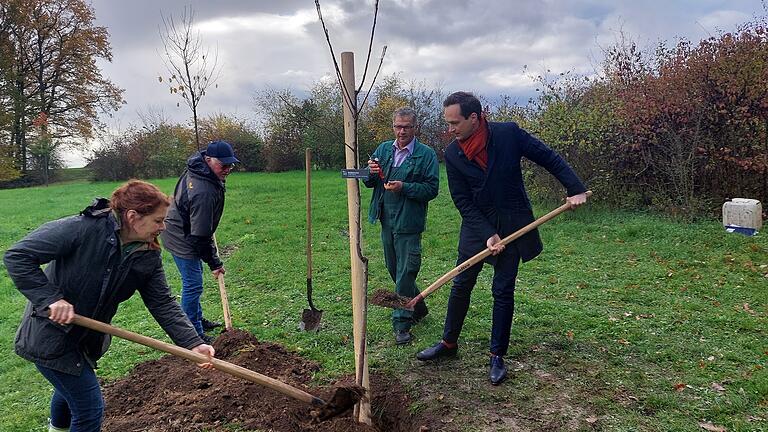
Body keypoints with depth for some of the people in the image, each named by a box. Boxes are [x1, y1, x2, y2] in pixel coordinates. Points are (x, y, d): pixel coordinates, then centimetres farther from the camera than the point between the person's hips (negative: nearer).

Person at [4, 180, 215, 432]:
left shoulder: (148, 256, -11)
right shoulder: (81, 229, -29)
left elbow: (163, 304, -12)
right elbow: (17, 256, -26)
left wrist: (193, 343, -23)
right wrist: (51, 298, -32)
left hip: (87, 336, 7)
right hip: (51, 335, -7)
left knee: (70, 387, 33)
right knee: (90, 408, -2)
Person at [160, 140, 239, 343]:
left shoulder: (197, 168, -3)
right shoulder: (204, 192, -34)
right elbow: (200, 235, -29)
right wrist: (214, 262, -19)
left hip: (183, 232, 11)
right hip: (181, 239, -11)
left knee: (193, 280, 21)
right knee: (193, 284, -5)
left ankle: (197, 320, 36)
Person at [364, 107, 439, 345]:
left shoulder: (426, 155, -7)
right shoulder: (383, 149, 9)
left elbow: (432, 188, -11)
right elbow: (369, 183, 11)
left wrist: (404, 187, -23)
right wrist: (371, 173, -12)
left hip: (408, 222, -6)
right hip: (386, 220, 6)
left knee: (405, 272, -3)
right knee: (394, 269, 17)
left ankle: (402, 324, 7)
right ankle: (418, 308, 37)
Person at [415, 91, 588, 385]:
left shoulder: (509, 133, -14)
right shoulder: (453, 154, -8)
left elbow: (549, 159, -4)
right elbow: (462, 201, -8)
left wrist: (576, 189, -9)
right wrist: (487, 234, -15)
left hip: (512, 225, -2)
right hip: (477, 225, 2)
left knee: (503, 291, 3)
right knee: (461, 285, 9)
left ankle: (497, 356, 17)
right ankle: (449, 343, 28)